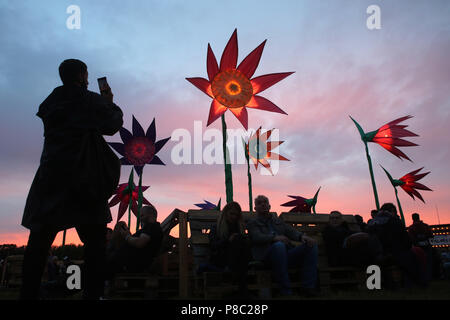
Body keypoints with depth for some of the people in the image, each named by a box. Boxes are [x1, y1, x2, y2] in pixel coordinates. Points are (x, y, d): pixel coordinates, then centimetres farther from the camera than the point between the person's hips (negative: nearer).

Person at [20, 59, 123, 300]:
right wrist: (110, 104, 24)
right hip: (86, 174, -4)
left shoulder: (50, 101, 13)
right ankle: (92, 293, 3)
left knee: (41, 236, 3)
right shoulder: (92, 101, 0)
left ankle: (28, 293, 1)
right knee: (93, 236, 4)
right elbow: (111, 126, 9)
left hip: (52, 172, 4)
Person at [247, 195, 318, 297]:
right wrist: (275, 237, -25)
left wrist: (302, 236, -11)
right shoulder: (253, 223, 13)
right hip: (267, 257, -5)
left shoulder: (278, 221, 29)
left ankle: (308, 287, -16)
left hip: (287, 254, 5)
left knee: (311, 244, -14)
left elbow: (291, 231, 13)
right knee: (279, 245, -37)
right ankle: (286, 290, -27)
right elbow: (257, 237, -7)